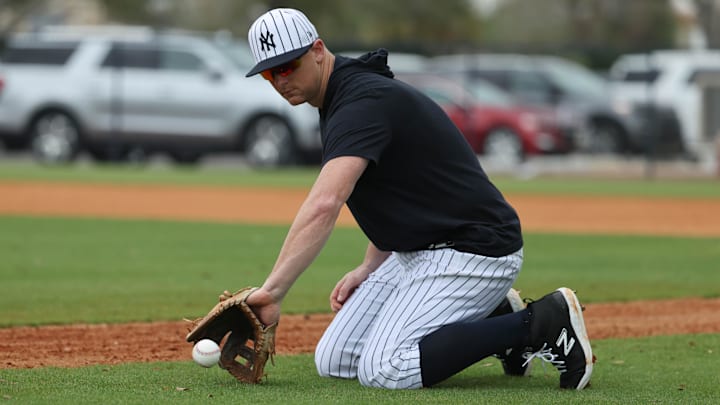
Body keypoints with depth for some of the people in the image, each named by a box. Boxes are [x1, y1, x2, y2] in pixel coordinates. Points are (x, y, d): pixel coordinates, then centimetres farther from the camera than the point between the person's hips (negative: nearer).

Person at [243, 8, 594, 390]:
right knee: (333, 362, 5)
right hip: (414, 254, 10)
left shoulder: (363, 101, -22)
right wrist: (370, 268, 10)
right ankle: (496, 319, 11)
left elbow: (324, 206, -37)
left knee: (383, 369, -24)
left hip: (474, 250, -10)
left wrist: (272, 291, -42)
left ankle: (544, 322, -13)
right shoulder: (344, 97, 12)